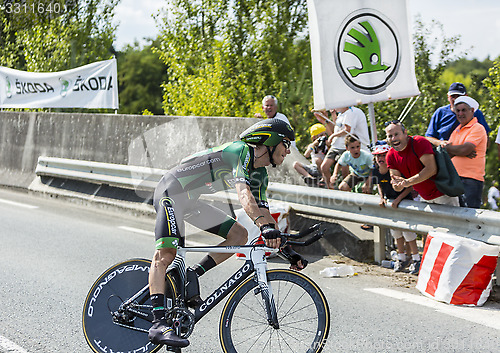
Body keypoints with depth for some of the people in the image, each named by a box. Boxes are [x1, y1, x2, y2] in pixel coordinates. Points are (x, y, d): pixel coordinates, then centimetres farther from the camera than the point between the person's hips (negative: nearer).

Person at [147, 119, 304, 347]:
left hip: (191, 201, 10)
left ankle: (193, 275, -4)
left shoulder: (260, 175, 9)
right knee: (165, 255, -22)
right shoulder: (241, 151, -20)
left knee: (239, 234, -2)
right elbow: (244, 196, -35)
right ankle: (158, 324, -31)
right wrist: (265, 227, -49)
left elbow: (263, 213, 11)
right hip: (171, 191, -10)